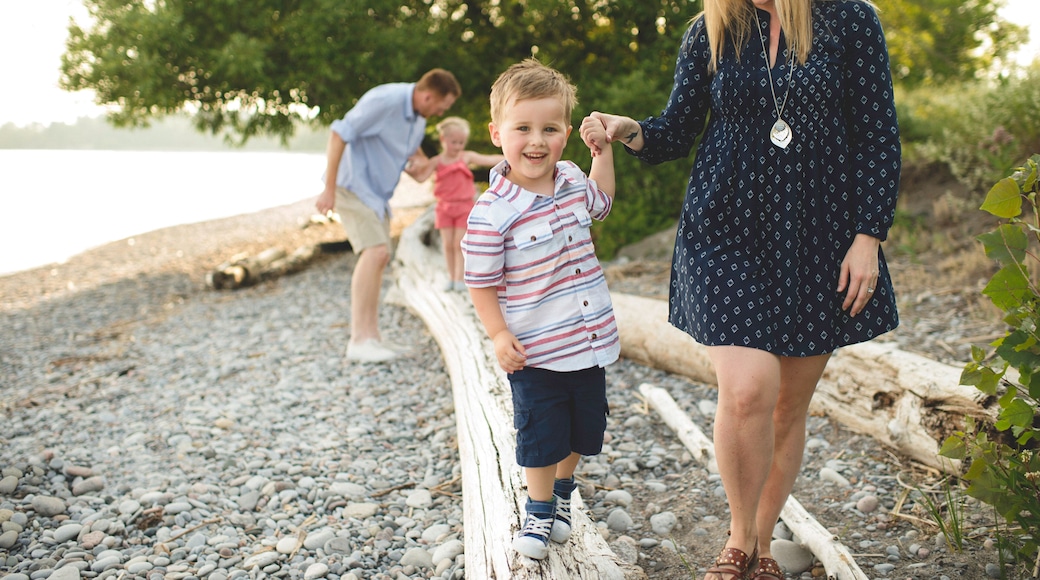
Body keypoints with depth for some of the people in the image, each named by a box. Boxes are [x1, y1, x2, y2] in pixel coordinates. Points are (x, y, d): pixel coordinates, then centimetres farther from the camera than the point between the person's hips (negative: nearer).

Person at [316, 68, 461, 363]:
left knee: (379, 257, 7)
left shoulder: (419, 116, 5)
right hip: (353, 185, -10)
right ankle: (359, 339, -19)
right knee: (375, 252, -20)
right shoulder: (384, 101, -23)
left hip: (377, 191, 10)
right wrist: (328, 189, -22)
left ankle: (371, 336, 13)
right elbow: (339, 134, -22)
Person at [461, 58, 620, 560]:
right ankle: (539, 510, 32)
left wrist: (603, 149, 11)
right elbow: (481, 282, -12)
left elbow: (600, 200, 23)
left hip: (590, 342, 6)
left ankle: (561, 491, 46)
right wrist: (499, 335, -18)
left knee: (583, 431, 20)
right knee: (542, 436, 8)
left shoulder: (572, 180, -1)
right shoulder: (492, 213, -21)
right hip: (535, 352, -6)